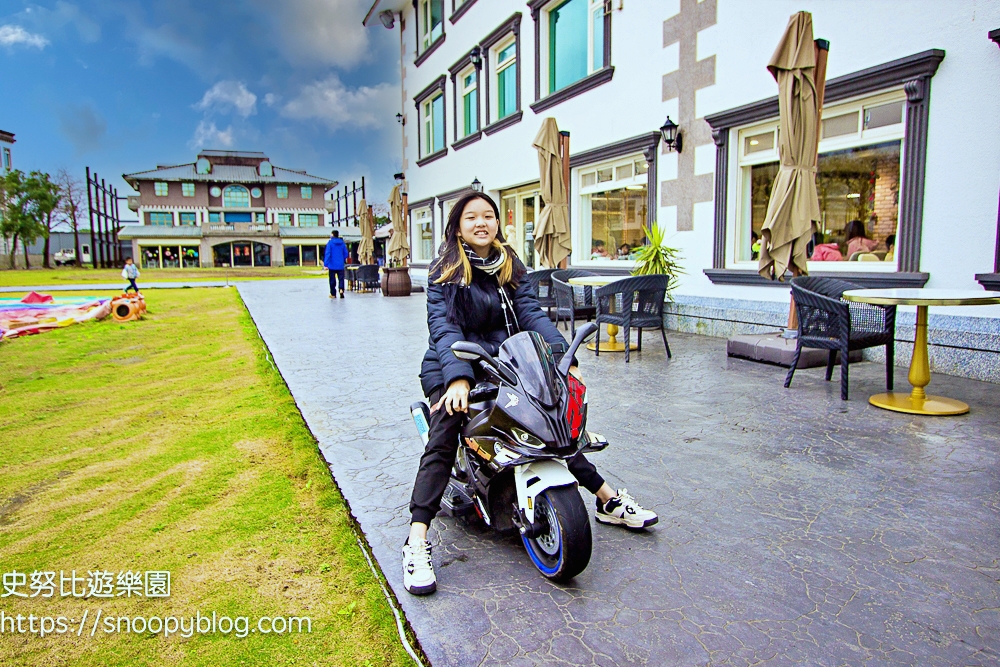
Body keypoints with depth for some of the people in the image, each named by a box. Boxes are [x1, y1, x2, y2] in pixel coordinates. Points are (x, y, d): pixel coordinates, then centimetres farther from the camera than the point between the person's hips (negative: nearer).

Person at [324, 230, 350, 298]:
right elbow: (346, 253, 7)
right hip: (340, 265, 2)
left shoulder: (330, 243, -8)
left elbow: (327, 254, -12)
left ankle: (333, 294, 12)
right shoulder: (342, 243, 3)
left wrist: (326, 264, -10)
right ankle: (341, 289, -17)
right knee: (341, 278, 7)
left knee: (332, 279, 7)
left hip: (332, 265, -2)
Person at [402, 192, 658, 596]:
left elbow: (531, 314, -3)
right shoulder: (444, 270, -5)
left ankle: (608, 500, 14)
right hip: (452, 366, -4)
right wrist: (458, 377, -35)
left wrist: (564, 358, -19)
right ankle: (417, 542, -26)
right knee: (443, 439, -26)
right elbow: (444, 328, -18)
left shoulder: (511, 266, 9)